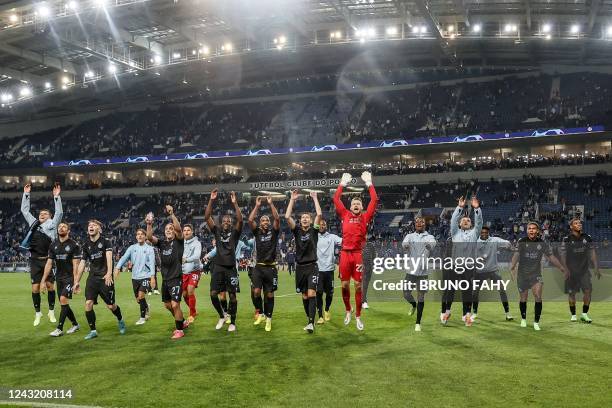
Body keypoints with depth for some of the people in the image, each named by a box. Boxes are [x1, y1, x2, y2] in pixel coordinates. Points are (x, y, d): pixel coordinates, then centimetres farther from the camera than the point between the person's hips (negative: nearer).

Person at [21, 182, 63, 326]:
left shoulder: (52, 223, 6)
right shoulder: (33, 223, 15)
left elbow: (59, 213, -6)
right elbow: (25, 210, 20)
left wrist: (56, 197, -11)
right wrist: (26, 194, 16)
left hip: (48, 259, -3)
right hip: (35, 260, 3)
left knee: (50, 285, 2)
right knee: (35, 288, 2)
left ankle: (51, 312, 15)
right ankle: (37, 313, 14)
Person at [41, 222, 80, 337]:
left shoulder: (74, 245, -7)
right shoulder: (53, 245, 7)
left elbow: (75, 265, -10)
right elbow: (49, 264, 8)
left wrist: (75, 282, -14)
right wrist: (43, 280, 3)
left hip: (70, 277, -6)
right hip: (59, 278, 6)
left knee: (63, 299, -17)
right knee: (63, 304, 8)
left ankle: (59, 328, -9)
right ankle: (75, 325, 25)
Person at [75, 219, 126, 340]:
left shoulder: (105, 241, -6)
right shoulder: (86, 245, 8)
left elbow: (109, 257, -20)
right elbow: (82, 263, 14)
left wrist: (109, 273, -35)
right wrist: (77, 281, 13)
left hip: (105, 278, -4)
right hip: (92, 278, 4)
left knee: (111, 306, 0)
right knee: (88, 303, -11)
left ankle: (120, 320, 31)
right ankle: (93, 330, 2)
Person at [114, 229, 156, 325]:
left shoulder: (149, 248, -1)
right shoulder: (132, 248, 6)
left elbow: (152, 263, -8)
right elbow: (124, 258, -5)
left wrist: (152, 276, -19)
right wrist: (117, 268, -23)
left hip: (146, 276, -4)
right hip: (135, 277, 4)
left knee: (141, 295, -18)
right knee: (138, 299, 10)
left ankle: (142, 317, -2)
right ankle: (146, 309, 41)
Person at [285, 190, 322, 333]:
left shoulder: (314, 230, 2)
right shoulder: (297, 231, 7)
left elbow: (319, 214, -11)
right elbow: (287, 216, -5)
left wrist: (315, 198, -6)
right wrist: (292, 199, -5)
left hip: (312, 266, -3)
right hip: (300, 267, 3)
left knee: (311, 293, -15)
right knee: (304, 296, 9)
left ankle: (311, 323, -21)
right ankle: (310, 319, 22)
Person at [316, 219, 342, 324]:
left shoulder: (332, 237, 4)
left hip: (329, 269, 1)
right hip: (317, 269, -1)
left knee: (329, 292, 9)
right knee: (318, 292, -6)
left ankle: (327, 311, 35)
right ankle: (320, 316, 3)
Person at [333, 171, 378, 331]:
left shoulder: (365, 217, 8)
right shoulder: (345, 215, 11)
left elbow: (374, 200, 2)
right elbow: (336, 199, 8)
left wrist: (369, 183, 3)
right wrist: (342, 183, 9)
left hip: (359, 253, -1)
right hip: (345, 253, 1)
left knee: (358, 285, 2)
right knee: (344, 285, 5)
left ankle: (358, 317, 10)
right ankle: (347, 310, 27)